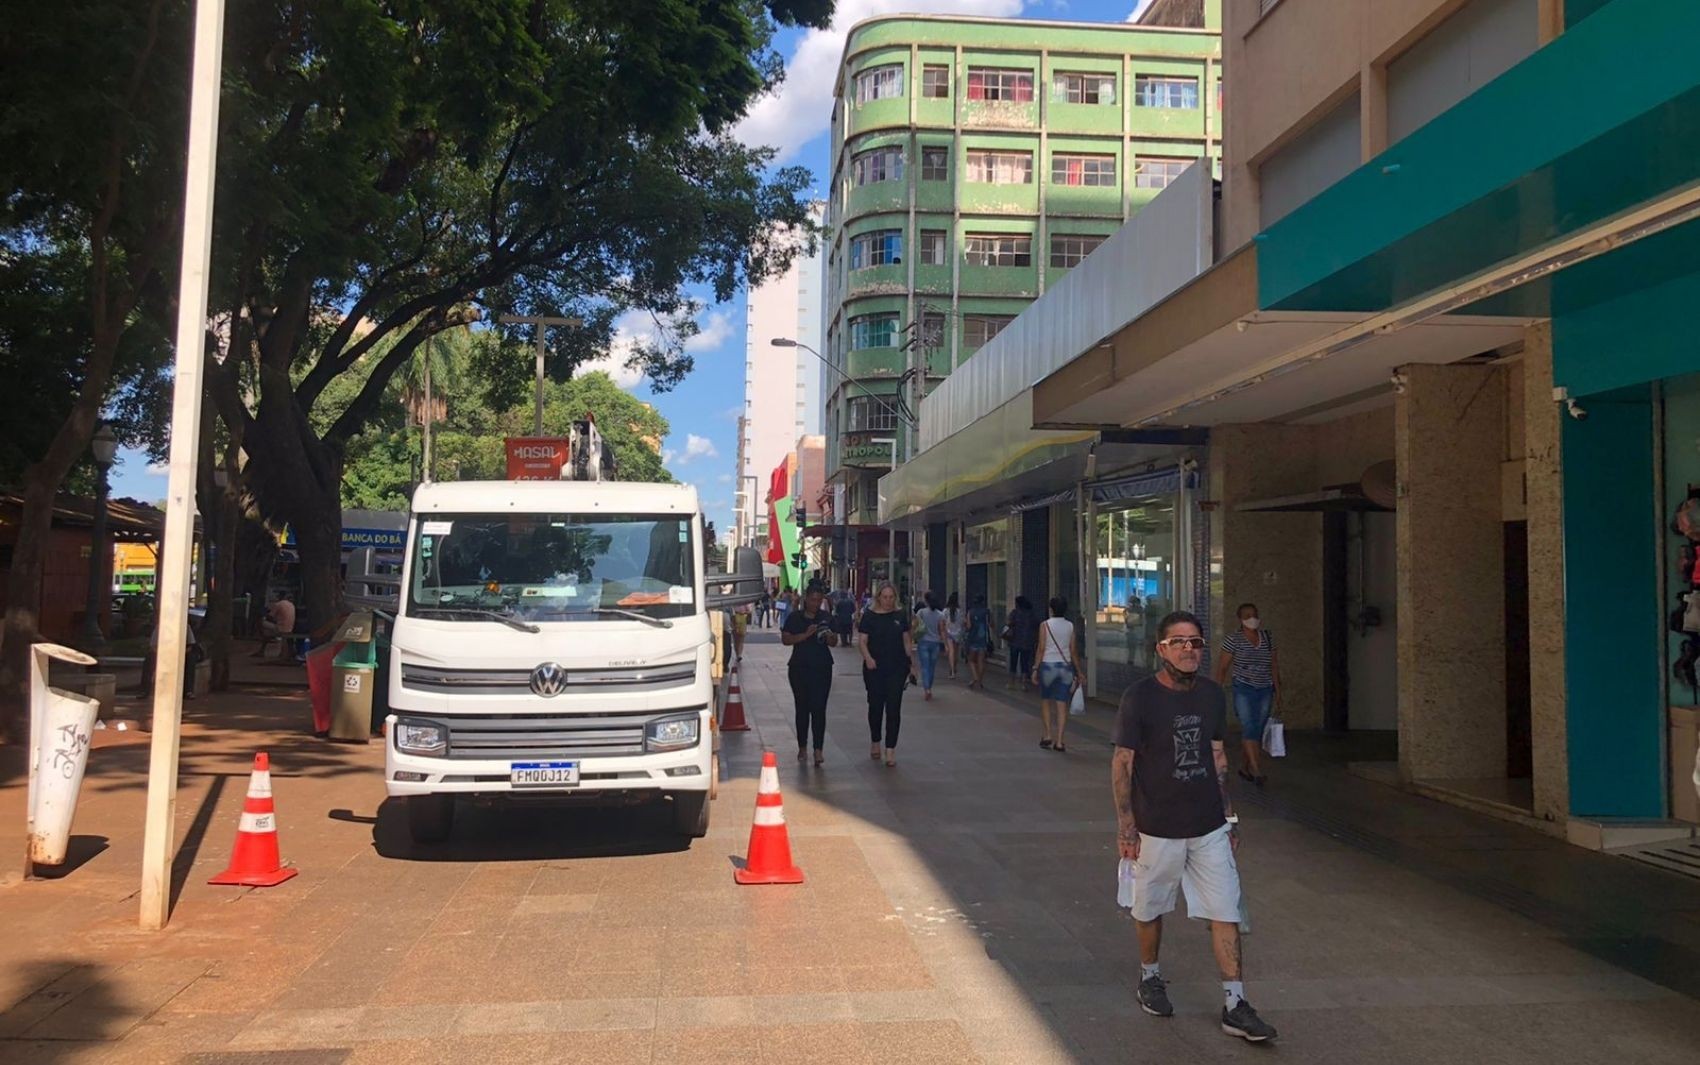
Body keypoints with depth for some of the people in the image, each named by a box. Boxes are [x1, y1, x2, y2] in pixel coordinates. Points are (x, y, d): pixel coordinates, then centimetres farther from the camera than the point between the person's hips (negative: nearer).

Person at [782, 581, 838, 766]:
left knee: (819, 709, -7)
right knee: (802, 708, 9)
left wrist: (829, 637, -13)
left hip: (822, 668, 0)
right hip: (799, 668, 0)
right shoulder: (795, 617, 1)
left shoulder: (826, 617, 7)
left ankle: (818, 749, -11)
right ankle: (802, 747, 20)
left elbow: (834, 643, 10)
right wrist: (805, 635, -19)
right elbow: (785, 639, -7)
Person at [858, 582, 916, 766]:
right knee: (875, 706, 10)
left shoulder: (900, 616, 5)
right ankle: (875, 743, 30)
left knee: (893, 708, -4)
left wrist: (912, 663, 9)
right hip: (874, 669, -1)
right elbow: (862, 640, -6)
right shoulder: (869, 615, -2)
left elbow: (907, 641, 11)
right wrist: (867, 657, -23)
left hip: (897, 668, 1)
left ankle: (890, 749, -3)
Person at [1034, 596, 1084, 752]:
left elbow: (1041, 648, -7)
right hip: (1065, 666, 2)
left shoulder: (1045, 625, -5)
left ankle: (1047, 735, 8)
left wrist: (1036, 669, -2)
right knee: (1062, 704, 3)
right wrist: (1079, 672, 11)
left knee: (1045, 701, 14)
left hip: (1048, 665, -2)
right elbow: (1073, 651, 4)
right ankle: (1059, 741, 2)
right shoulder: (1070, 626, 3)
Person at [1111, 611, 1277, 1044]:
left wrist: (1229, 816, 13)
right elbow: (1121, 764, -10)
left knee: (1226, 913, 1)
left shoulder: (1211, 694, 3)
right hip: (1157, 828, -4)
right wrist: (1125, 825, -14)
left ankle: (1234, 1005, 7)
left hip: (1210, 827, 4)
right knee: (1150, 910, 13)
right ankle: (1150, 977, 37)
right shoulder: (1139, 697, -13)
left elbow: (1217, 757, 12)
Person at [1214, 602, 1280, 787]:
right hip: (1244, 690, -4)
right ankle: (1257, 771, -21)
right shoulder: (1234, 639, -5)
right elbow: (1222, 666, -3)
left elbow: (1274, 665, 14)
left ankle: (1244, 768, 20)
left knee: (1257, 731, 7)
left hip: (1265, 690, 4)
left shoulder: (1268, 637, 7)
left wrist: (1277, 689, 11)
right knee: (1249, 728, -17)